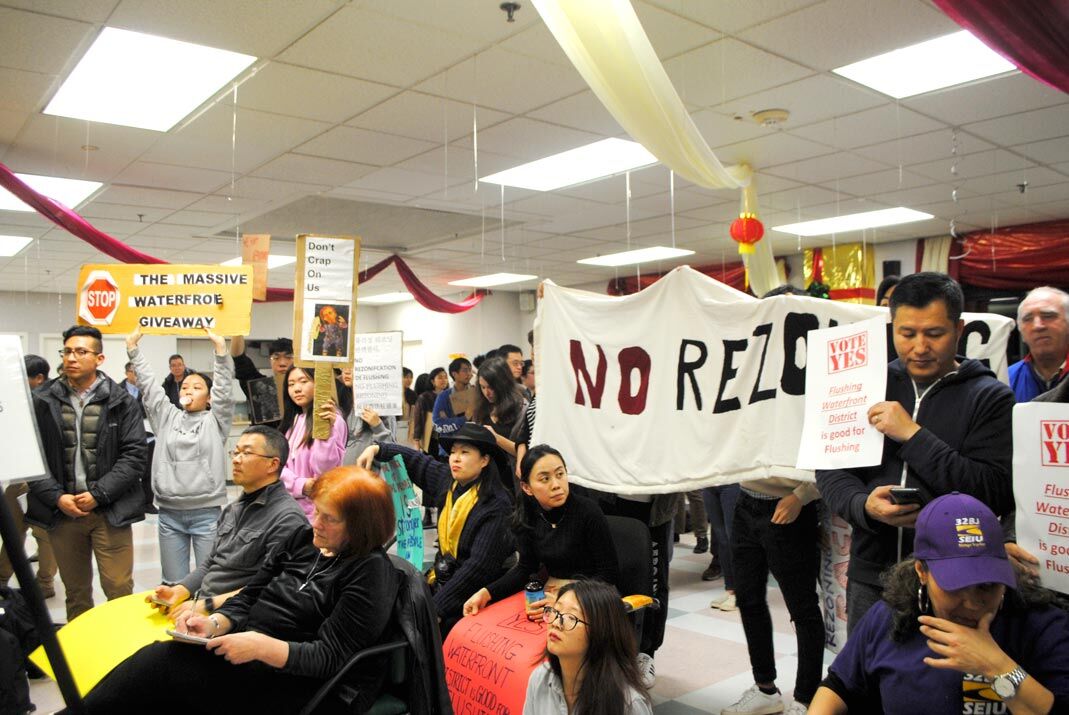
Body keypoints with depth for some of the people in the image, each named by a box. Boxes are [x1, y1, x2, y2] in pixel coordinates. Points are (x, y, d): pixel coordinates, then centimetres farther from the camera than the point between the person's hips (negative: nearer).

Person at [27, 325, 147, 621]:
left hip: (110, 512, -2)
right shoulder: (42, 402, 3)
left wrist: (98, 494, -12)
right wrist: (57, 497, -8)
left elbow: (134, 455, -6)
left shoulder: (121, 402, -2)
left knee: (119, 591, -1)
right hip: (61, 511, 2)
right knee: (75, 593, 16)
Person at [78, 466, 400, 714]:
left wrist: (261, 646, -28)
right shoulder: (303, 539, 7)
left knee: (164, 663, -18)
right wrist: (214, 624, -9)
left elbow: (330, 657, -17)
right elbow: (248, 598, 11)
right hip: (255, 652, 7)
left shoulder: (371, 571, -14)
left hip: (308, 686, -7)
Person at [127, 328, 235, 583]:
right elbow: (147, 383, 7)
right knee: (173, 584, 12)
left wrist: (221, 350, -21)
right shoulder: (167, 417, 11)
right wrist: (133, 349, 1)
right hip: (169, 514, 3)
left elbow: (223, 387, -10)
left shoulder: (215, 420, 3)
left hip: (206, 513, -3)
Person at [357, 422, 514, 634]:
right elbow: (415, 459, 17)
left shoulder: (496, 506, -19)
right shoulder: (447, 481, 1)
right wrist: (376, 448, 5)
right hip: (441, 579, 7)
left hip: (470, 595, -7)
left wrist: (438, 607, -24)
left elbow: (479, 565, -23)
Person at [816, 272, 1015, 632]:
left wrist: (913, 435, -19)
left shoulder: (991, 397, -4)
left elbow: (997, 492, -16)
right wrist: (864, 505, -17)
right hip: (870, 578, 3)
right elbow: (830, 470, 3)